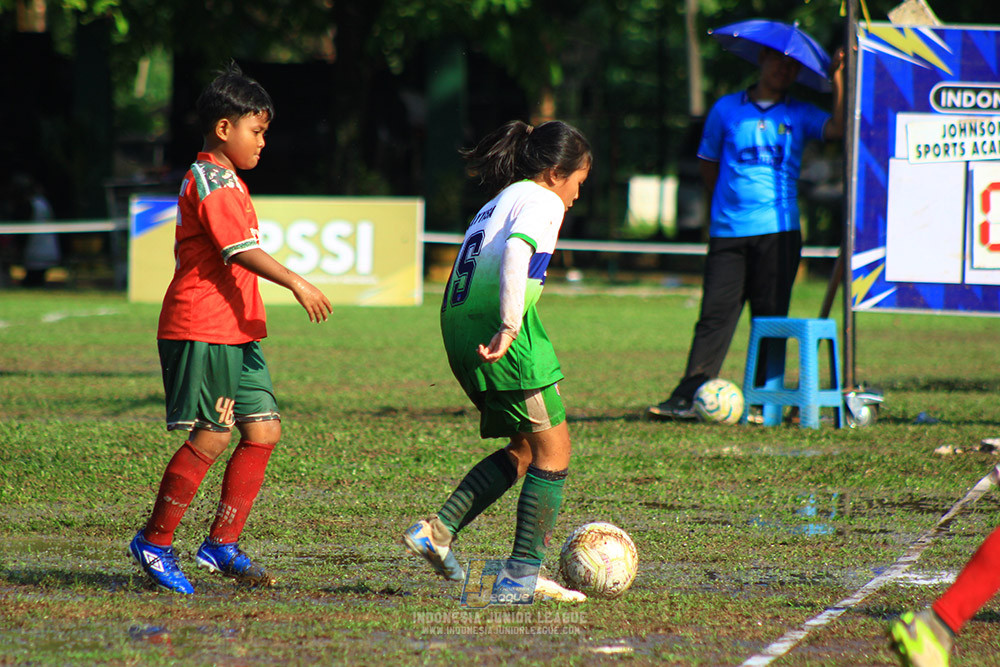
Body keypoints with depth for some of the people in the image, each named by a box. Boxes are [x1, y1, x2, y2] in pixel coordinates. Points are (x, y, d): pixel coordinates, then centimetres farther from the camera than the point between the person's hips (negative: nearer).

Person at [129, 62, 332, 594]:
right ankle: (154, 541, 3)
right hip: (203, 330, -10)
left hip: (235, 331, 10)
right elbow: (240, 250, -24)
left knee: (264, 429, 4)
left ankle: (222, 544, 8)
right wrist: (296, 283, -30)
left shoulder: (223, 181, 21)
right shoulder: (212, 182, -13)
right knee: (212, 436, -8)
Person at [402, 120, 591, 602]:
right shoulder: (542, 201, 0)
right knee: (553, 448, 0)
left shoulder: (496, 204, 26)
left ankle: (438, 530, 7)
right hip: (496, 321, -9)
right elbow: (516, 251, -20)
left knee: (525, 447, 16)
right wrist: (510, 327, -26)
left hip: (458, 327, 9)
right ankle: (524, 571, -3)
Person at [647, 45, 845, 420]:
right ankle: (686, 399, -8)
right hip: (728, 231, 0)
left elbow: (837, 128, -8)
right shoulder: (726, 110, 11)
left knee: (770, 318, 1)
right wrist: (728, 201, 11)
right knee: (715, 312, -6)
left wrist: (837, 80, -14)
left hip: (779, 231, 0)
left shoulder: (799, 116, 10)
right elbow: (707, 162, 19)